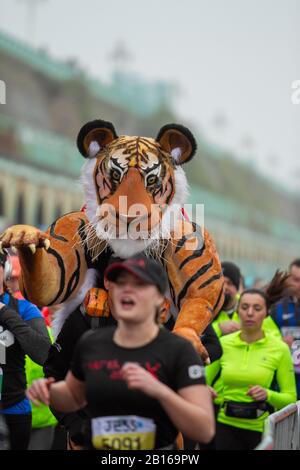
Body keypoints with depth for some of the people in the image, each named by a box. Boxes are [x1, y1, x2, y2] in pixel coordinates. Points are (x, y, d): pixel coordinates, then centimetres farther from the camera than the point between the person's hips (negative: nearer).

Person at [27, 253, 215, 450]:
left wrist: (160, 391, -32)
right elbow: (74, 396, 15)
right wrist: (48, 391, -5)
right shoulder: (91, 343, -3)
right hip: (96, 446, 4)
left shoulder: (178, 350, -15)